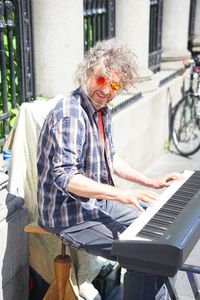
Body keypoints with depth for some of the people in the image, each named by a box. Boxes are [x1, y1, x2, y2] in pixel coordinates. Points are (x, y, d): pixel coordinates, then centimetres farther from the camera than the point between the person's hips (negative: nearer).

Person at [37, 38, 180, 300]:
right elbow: (64, 176, -31)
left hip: (98, 202, 10)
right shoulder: (70, 115, -23)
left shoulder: (102, 111, 9)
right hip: (72, 216, -10)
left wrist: (150, 182, 10)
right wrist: (119, 194, -38)